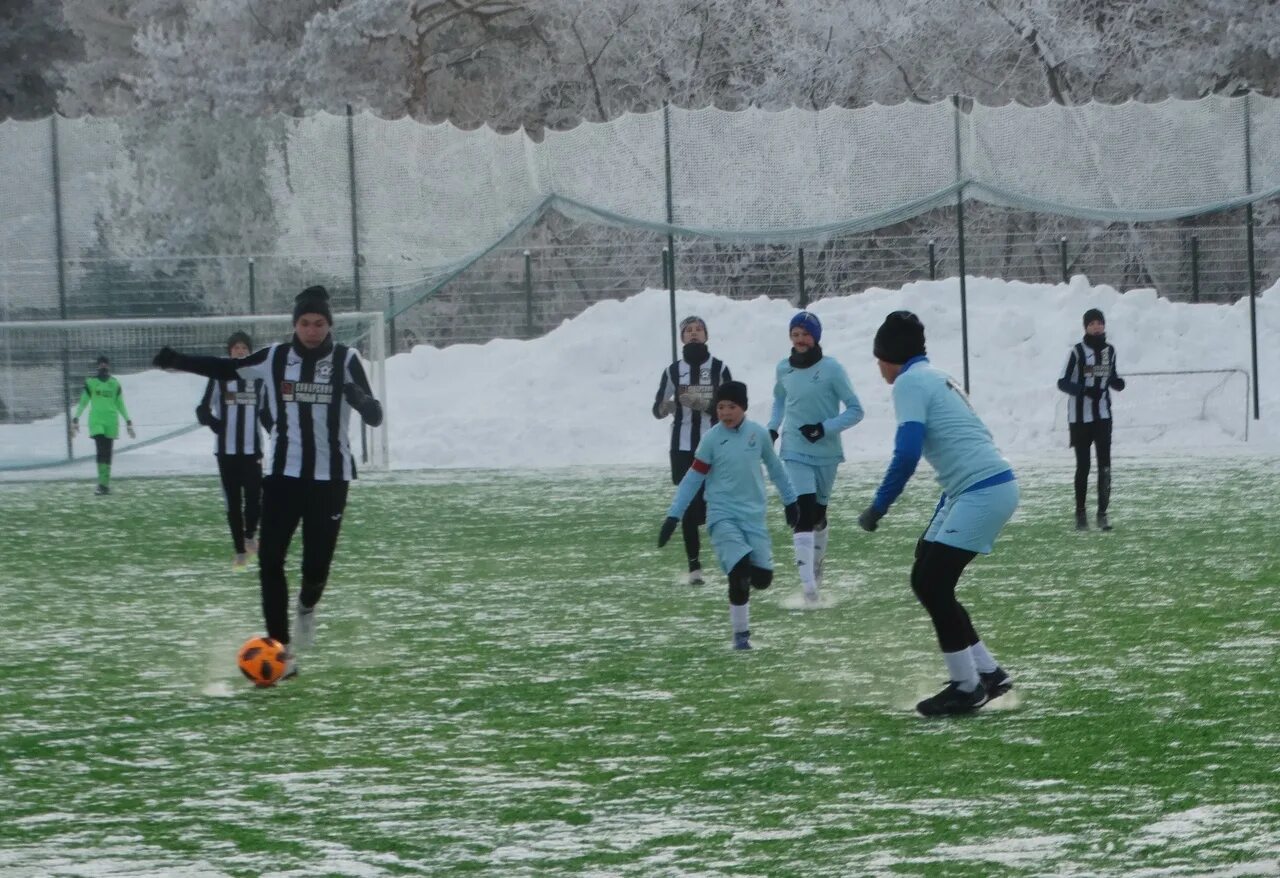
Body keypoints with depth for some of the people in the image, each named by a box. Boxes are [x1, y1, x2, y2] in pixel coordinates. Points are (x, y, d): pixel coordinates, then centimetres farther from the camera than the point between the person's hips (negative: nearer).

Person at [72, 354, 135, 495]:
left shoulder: (115, 383, 8)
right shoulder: (90, 382, 3)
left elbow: (120, 404, 13)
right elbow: (83, 402, 5)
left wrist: (128, 422, 10)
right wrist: (75, 419, -2)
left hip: (111, 422, 2)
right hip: (96, 421, -2)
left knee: (107, 453, 4)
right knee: (101, 451, -16)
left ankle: (105, 484, 10)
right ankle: (103, 484, -20)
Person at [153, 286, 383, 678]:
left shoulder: (345, 360, -7)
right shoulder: (275, 358, -1)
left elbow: (374, 417, -12)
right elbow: (226, 369, 10)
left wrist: (361, 400, -34)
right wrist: (178, 360, 0)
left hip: (329, 476, -2)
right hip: (284, 473, 2)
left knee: (317, 564, 0)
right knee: (269, 560, -8)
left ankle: (307, 607, 36)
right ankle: (281, 647, -1)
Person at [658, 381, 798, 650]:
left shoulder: (758, 434, 1)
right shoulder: (712, 439, -6)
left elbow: (775, 467, 16)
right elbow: (693, 479, -3)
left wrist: (790, 500, 25)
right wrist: (673, 516, -6)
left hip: (754, 516, 3)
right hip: (723, 516, -3)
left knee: (763, 577, -6)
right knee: (740, 573, -19)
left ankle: (740, 582, 29)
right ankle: (741, 634, -4)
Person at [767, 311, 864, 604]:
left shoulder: (831, 368, -10)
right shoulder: (784, 368, 1)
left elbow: (855, 410, -7)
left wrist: (825, 428, -18)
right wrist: (773, 428, 7)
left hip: (826, 452, 0)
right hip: (796, 451, 0)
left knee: (819, 512, 14)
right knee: (805, 511, -15)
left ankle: (817, 563, 42)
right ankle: (808, 584, -21)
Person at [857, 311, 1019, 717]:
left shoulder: (910, 382, -7)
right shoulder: (936, 377, 22)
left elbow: (907, 453, -20)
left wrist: (878, 508, -11)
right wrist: (939, 517, 32)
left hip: (983, 491, -9)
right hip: (991, 485, 9)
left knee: (932, 585, -5)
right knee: (927, 580, 12)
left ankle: (967, 687, 2)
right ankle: (988, 674, 15)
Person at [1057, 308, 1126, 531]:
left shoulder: (1109, 350, 5)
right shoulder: (1077, 351, -10)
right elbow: (1063, 382, -8)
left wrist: (1118, 382, -5)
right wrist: (1084, 390, -23)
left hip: (1102, 415, 3)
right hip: (1080, 417, -3)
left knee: (1105, 465, -5)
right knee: (1083, 466, 3)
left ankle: (1103, 513, -3)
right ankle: (1080, 513, 15)